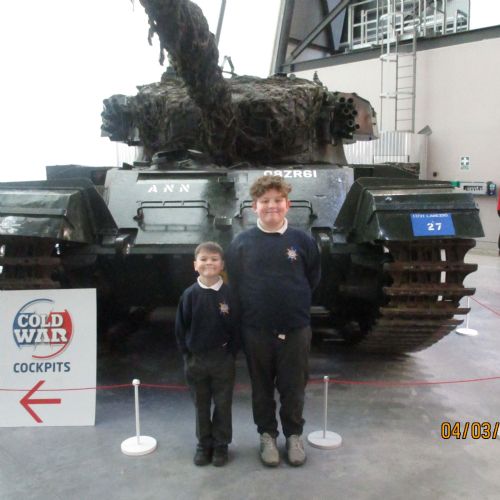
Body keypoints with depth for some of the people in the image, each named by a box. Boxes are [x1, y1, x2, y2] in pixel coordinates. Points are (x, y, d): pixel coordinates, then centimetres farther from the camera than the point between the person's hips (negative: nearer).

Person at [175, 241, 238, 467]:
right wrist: (186, 354, -1)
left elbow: (236, 327, -5)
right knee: (201, 405, 15)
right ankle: (204, 444, 32)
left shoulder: (229, 293, -10)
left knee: (223, 405, 10)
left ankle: (221, 445, 27)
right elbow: (180, 327, 0)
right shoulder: (189, 294, -7)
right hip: (195, 359, 1)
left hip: (223, 359, -1)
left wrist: (230, 353, -6)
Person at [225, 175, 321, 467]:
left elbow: (313, 280, 8)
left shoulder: (303, 241, -4)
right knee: (262, 387, 15)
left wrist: (295, 305, 9)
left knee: (293, 387, 13)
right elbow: (233, 284, 4)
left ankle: (294, 435, 35)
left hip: (295, 329, 0)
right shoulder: (242, 243, -4)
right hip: (256, 330, 0)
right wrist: (253, 309, 3)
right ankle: (267, 435, 35)